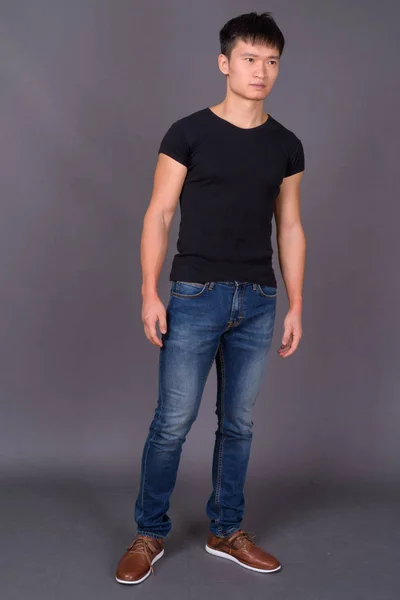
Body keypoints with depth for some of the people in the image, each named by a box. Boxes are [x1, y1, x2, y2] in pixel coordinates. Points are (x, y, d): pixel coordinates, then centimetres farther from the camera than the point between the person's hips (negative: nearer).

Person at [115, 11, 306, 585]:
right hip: (196, 295, -3)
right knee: (173, 420, 0)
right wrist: (150, 293, -9)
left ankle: (227, 531, 28)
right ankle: (149, 534, 19)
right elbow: (159, 215, -2)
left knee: (238, 421, 11)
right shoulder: (189, 133, -1)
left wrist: (295, 305, 8)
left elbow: (289, 227, 12)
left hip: (258, 301, 4)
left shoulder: (286, 145, 10)